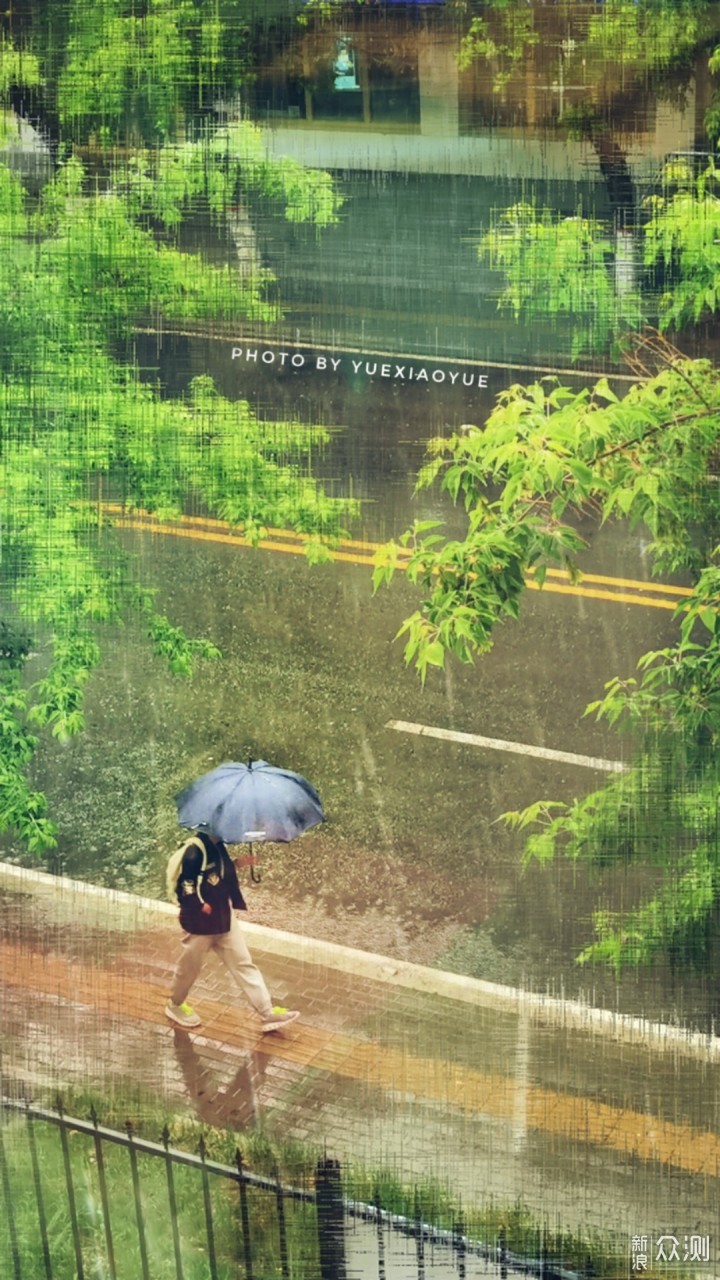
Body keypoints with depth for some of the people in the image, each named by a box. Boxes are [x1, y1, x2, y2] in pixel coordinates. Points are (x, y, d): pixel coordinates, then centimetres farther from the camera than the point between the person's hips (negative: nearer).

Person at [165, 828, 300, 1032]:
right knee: (189, 967, 13)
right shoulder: (194, 851, -23)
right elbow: (184, 885, -23)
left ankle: (268, 1012, 7)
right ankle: (175, 1005, 38)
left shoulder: (217, 846, 4)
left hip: (224, 918, 8)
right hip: (199, 922, -8)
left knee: (243, 964, 6)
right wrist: (200, 905, -22)